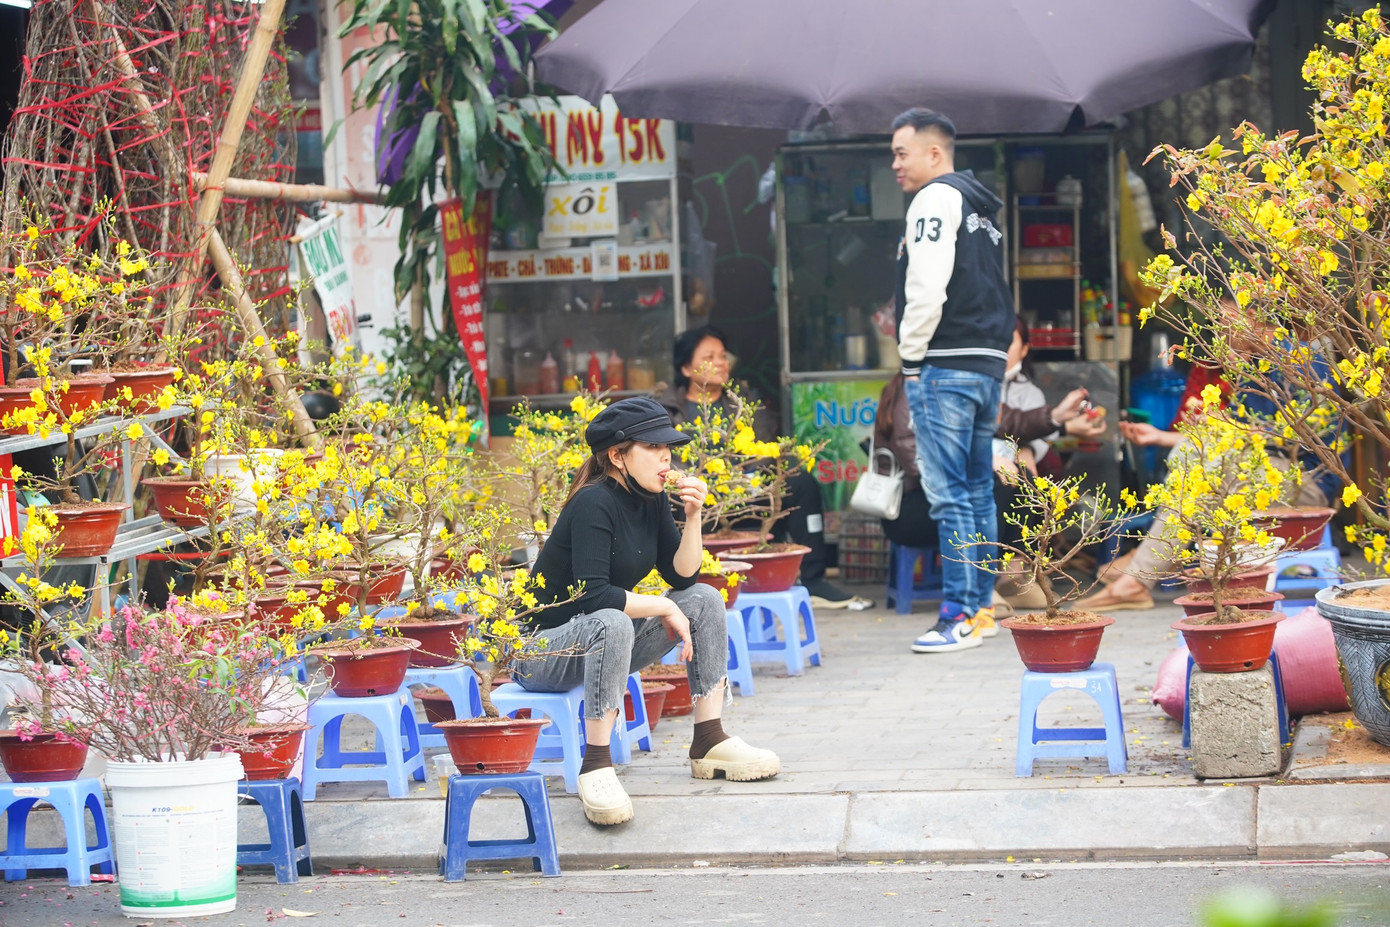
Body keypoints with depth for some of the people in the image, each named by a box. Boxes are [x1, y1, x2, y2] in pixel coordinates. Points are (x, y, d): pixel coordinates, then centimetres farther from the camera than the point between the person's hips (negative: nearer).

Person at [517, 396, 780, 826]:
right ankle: (595, 766, -35)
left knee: (705, 598, -1)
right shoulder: (594, 505, -22)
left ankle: (709, 742, -2)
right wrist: (664, 608, -21)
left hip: (605, 644, 9)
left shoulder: (651, 500, 3)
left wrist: (693, 517, -14)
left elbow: (683, 575, 0)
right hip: (542, 652, -9)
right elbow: (591, 596, -30)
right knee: (612, 623, -39)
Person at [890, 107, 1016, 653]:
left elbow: (928, 287, -17)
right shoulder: (981, 210, 21)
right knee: (977, 488, 14)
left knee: (949, 491, -10)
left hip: (945, 364, -10)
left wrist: (912, 355, -8)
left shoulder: (936, 199, -7)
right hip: (988, 363, 10)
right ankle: (981, 606, 18)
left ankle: (959, 617, -12)